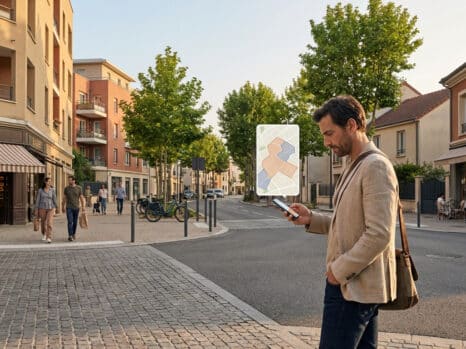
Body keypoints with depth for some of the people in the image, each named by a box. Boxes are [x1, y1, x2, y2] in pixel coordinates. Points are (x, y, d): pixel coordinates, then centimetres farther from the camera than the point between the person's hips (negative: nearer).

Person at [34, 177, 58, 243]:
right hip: (42, 208, 1)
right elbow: (37, 200, -1)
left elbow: (54, 199, 4)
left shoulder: (52, 190, -1)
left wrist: (56, 208, 4)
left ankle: (49, 238, -17)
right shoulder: (40, 190, -2)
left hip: (50, 208, -1)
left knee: (49, 223, -16)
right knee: (43, 223, 12)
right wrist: (36, 210, -3)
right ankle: (44, 234, 40)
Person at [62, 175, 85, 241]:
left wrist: (83, 206, -7)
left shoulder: (79, 188, 1)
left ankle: (73, 234, 26)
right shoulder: (66, 188, 3)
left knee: (75, 222, 9)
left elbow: (81, 198, 0)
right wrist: (63, 206, 11)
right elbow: (64, 198, 9)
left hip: (76, 208, 1)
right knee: (70, 222, -10)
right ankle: (70, 236, -12)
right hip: (69, 207, -1)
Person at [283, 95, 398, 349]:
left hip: (353, 288, -10)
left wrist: (339, 269, -16)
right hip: (352, 282, 10)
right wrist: (311, 220, 4)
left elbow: (379, 235, -23)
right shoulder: (355, 168, 16)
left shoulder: (376, 166, -16)